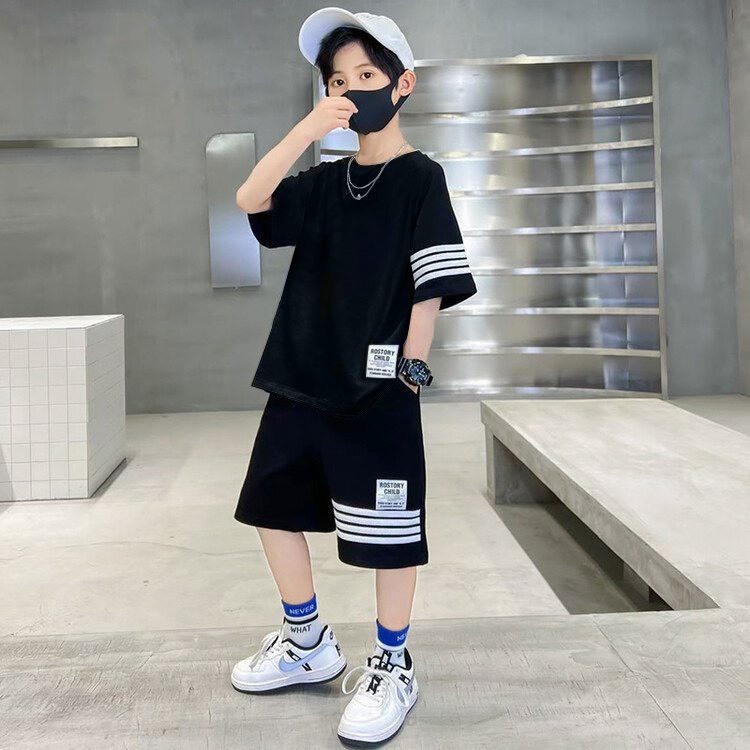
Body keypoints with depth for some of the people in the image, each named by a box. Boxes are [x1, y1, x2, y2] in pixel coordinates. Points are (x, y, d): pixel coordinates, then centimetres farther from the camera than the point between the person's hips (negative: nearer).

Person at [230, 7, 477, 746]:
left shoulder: (420, 178, -4)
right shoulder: (325, 181, 11)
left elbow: (433, 283, -8)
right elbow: (251, 199, -4)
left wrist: (412, 363, -12)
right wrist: (306, 128, -13)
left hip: (377, 387, -7)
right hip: (301, 379, 7)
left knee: (387, 528, 3)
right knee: (273, 506, 15)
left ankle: (392, 667, 22)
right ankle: (308, 642, 34)